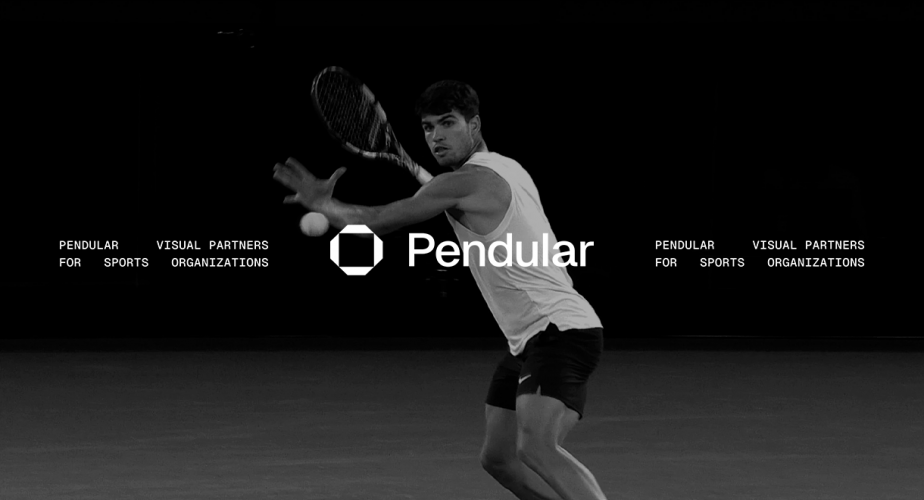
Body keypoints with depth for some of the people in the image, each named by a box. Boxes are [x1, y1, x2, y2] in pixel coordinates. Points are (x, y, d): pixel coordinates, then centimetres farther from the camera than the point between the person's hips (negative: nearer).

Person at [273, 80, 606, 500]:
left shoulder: (464, 182, -14)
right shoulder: (508, 169, 15)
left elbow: (378, 222, -7)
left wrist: (323, 205, 10)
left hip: (560, 329, -11)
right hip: (529, 340, 11)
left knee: (536, 449, -29)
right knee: (498, 457, 13)